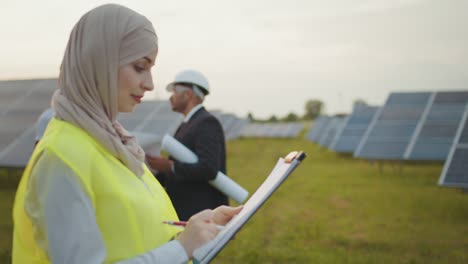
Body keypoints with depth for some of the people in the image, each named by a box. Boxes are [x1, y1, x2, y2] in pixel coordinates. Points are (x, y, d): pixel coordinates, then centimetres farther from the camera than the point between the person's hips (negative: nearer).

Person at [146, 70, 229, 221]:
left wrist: (169, 166, -20)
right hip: (185, 212, 9)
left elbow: (208, 169, -26)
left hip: (202, 214, -9)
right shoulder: (185, 126, 15)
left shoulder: (207, 123, -14)